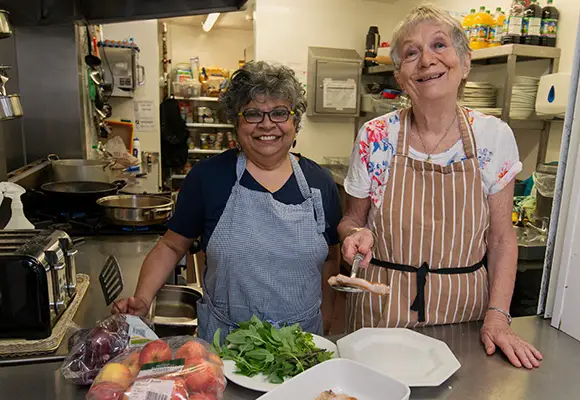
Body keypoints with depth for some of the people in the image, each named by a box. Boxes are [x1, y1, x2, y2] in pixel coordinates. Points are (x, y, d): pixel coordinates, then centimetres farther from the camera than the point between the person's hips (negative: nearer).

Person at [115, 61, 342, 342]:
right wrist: (142, 299, -13)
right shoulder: (208, 177, -8)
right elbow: (171, 246, 0)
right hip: (222, 339, -1)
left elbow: (330, 259, 7)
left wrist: (325, 323, 5)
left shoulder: (319, 182, -2)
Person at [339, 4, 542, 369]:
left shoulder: (495, 137, -7)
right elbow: (351, 220, 1)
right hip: (384, 309, 0)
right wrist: (357, 235, -20)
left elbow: (502, 238, 0)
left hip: (463, 310, 1)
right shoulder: (374, 138, -10)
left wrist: (497, 317, -6)